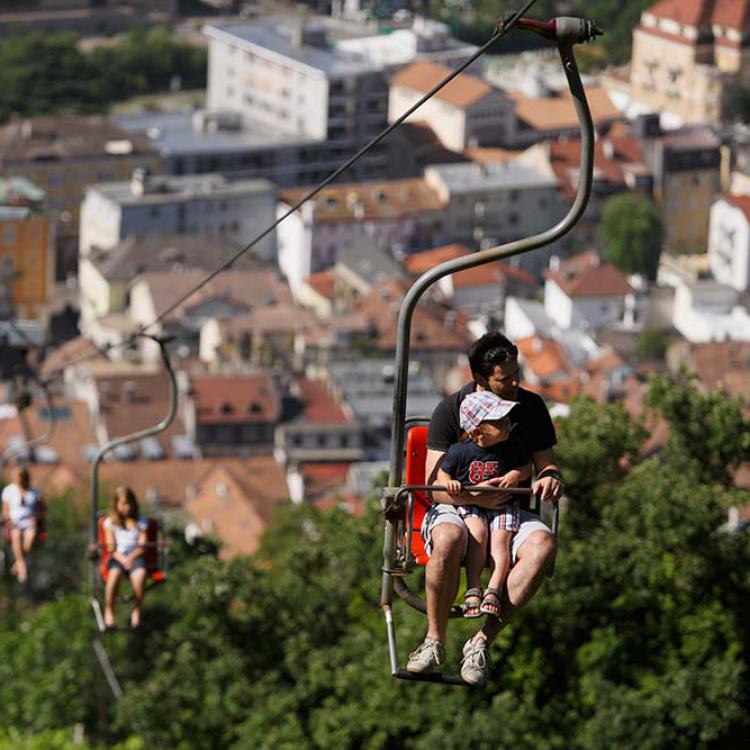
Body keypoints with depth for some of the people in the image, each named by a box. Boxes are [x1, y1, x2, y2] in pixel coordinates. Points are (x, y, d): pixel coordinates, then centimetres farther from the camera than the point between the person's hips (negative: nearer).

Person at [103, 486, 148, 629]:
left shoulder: (141, 522, 15)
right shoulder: (110, 522, 12)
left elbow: (142, 546, 5)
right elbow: (111, 547, 3)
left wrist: (131, 557, -15)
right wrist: (122, 559, -16)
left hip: (135, 557, 1)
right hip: (117, 558, -1)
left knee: (140, 574, -37)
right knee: (114, 574, -38)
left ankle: (137, 611, -17)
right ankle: (108, 611, -24)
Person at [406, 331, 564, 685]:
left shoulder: (530, 406, 5)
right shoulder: (451, 409, -4)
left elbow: (546, 462, 11)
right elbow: (435, 484, -9)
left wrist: (550, 477, -15)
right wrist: (472, 496, -29)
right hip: (455, 509, -3)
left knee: (543, 545, -33)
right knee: (448, 539, -40)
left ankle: (483, 640, -28)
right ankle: (434, 640, -22)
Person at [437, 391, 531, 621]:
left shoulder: (511, 445, -2)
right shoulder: (459, 451, -9)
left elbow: (526, 467, 11)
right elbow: (442, 473, 3)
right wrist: (449, 483, -20)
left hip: (503, 506, 2)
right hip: (469, 506, -2)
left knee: (500, 539, -23)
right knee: (478, 533, -29)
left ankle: (494, 591, -30)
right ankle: (473, 590, -30)